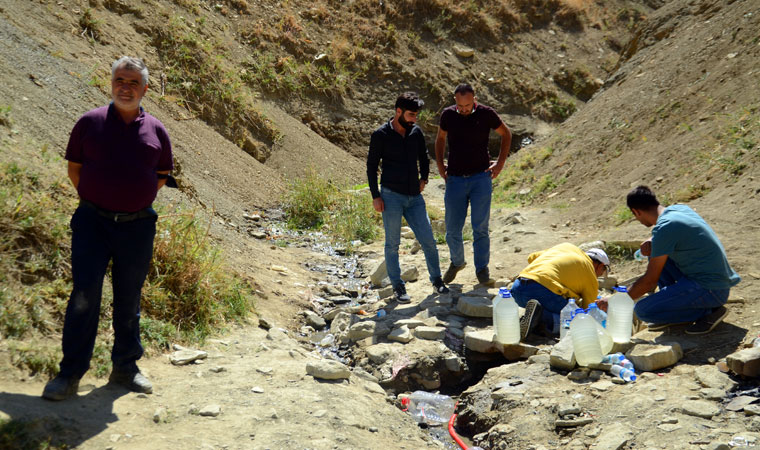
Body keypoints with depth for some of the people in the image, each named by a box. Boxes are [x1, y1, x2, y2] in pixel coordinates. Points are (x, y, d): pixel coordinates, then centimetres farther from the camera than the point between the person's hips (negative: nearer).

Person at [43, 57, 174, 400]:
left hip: (137, 225, 2)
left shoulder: (155, 130, 5)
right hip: (93, 221, -2)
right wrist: (95, 199, 3)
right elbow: (74, 166, 8)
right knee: (84, 295, -6)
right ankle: (70, 373, 4)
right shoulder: (90, 122, 2)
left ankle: (126, 368, 25)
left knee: (129, 300, 11)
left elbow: (162, 175, 16)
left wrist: (135, 199, 8)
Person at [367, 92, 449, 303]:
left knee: (428, 240, 3)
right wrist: (375, 196, -6)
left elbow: (423, 157, 25)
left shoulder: (416, 132, 8)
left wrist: (423, 178, 11)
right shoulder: (381, 135, -5)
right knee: (392, 244, 3)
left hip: (414, 197, 4)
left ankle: (437, 280, 20)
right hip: (391, 196, -4)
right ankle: (398, 287, 15)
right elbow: (371, 167, -1)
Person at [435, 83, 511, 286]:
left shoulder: (486, 114, -5)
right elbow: (440, 138, 19)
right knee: (452, 229, 5)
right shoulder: (448, 115, 1)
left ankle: (482, 270, 8)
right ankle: (457, 262, 30)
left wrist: (500, 163, 4)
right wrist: (440, 166, 11)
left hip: (481, 178, -2)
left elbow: (506, 134, 11)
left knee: (480, 227, -4)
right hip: (455, 179, 2)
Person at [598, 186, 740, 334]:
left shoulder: (663, 229, -20)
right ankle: (673, 304, 16)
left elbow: (649, 282, -16)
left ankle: (708, 311, -5)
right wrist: (652, 243, 5)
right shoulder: (679, 209, 5)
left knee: (642, 310, -13)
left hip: (712, 291, -9)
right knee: (656, 255, 18)